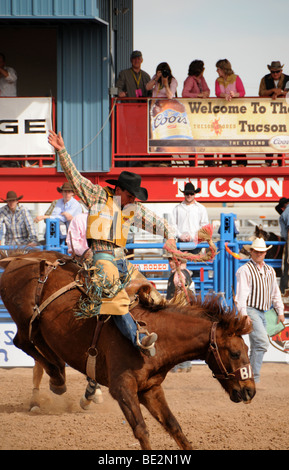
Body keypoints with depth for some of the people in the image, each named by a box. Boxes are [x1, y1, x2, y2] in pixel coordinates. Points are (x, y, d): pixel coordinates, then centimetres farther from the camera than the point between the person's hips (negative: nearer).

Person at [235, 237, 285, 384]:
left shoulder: (270, 271, 16)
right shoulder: (245, 270, -6)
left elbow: (275, 292, 23)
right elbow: (241, 293, -13)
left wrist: (280, 311, 17)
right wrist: (243, 314, -21)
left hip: (264, 312, 7)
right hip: (251, 310, -7)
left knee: (256, 347, 8)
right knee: (262, 342, -20)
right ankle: (254, 376, -18)